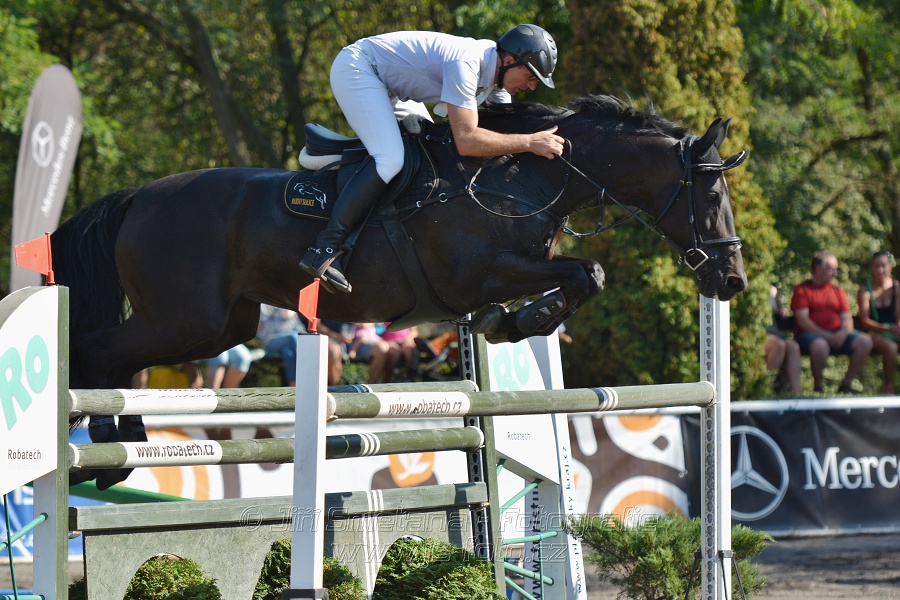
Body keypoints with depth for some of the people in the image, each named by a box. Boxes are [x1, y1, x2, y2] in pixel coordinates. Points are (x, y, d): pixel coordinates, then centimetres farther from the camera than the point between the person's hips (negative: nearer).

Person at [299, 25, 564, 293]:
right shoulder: (466, 63, -32)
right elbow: (465, 141, -38)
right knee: (390, 158, -26)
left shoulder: (498, 73, -2)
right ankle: (323, 250, -28)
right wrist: (529, 142, -35)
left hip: (388, 84, 11)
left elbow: (508, 125, 7)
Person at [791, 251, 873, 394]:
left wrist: (842, 334, -14)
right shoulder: (802, 290, 3)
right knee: (820, 345, -41)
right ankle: (818, 386, -18)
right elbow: (802, 320, -9)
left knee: (865, 342, -20)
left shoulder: (838, 291, 20)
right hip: (810, 335, -5)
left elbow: (847, 319, 11)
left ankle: (846, 384, -11)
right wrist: (826, 336, -20)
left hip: (837, 335, 5)